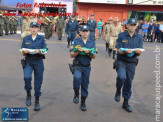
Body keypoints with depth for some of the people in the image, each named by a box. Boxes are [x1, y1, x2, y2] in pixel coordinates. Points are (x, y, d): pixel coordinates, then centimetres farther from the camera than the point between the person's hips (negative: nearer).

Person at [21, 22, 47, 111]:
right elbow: (22, 53, 8)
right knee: (27, 77, -25)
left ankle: (37, 101, 20)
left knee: (38, 82, 3)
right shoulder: (26, 39, 8)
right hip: (28, 62, 1)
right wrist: (25, 52, -15)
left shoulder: (41, 38, 4)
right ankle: (28, 94, 3)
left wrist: (39, 51, -21)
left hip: (38, 62, 0)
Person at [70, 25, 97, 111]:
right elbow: (72, 55, -2)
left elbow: (94, 56, 1)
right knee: (77, 77, -32)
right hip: (78, 65, -2)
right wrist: (78, 51, -20)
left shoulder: (92, 43, 7)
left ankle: (83, 102, 25)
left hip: (87, 67, 2)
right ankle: (76, 94, -6)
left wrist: (88, 52, -18)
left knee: (85, 85, 7)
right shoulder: (75, 41, 2)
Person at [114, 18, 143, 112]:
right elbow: (119, 50, -9)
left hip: (132, 63, 3)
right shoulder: (121, 36, -3)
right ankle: (118, 91, 6)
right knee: (121, 77, -27)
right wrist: (126, 51, -29)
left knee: (129, 82, 9)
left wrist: (138, 52, -22)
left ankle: (126, 102, 26)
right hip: (121, 61, -3)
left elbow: (139, 53, 1)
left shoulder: (139, 37, 5)